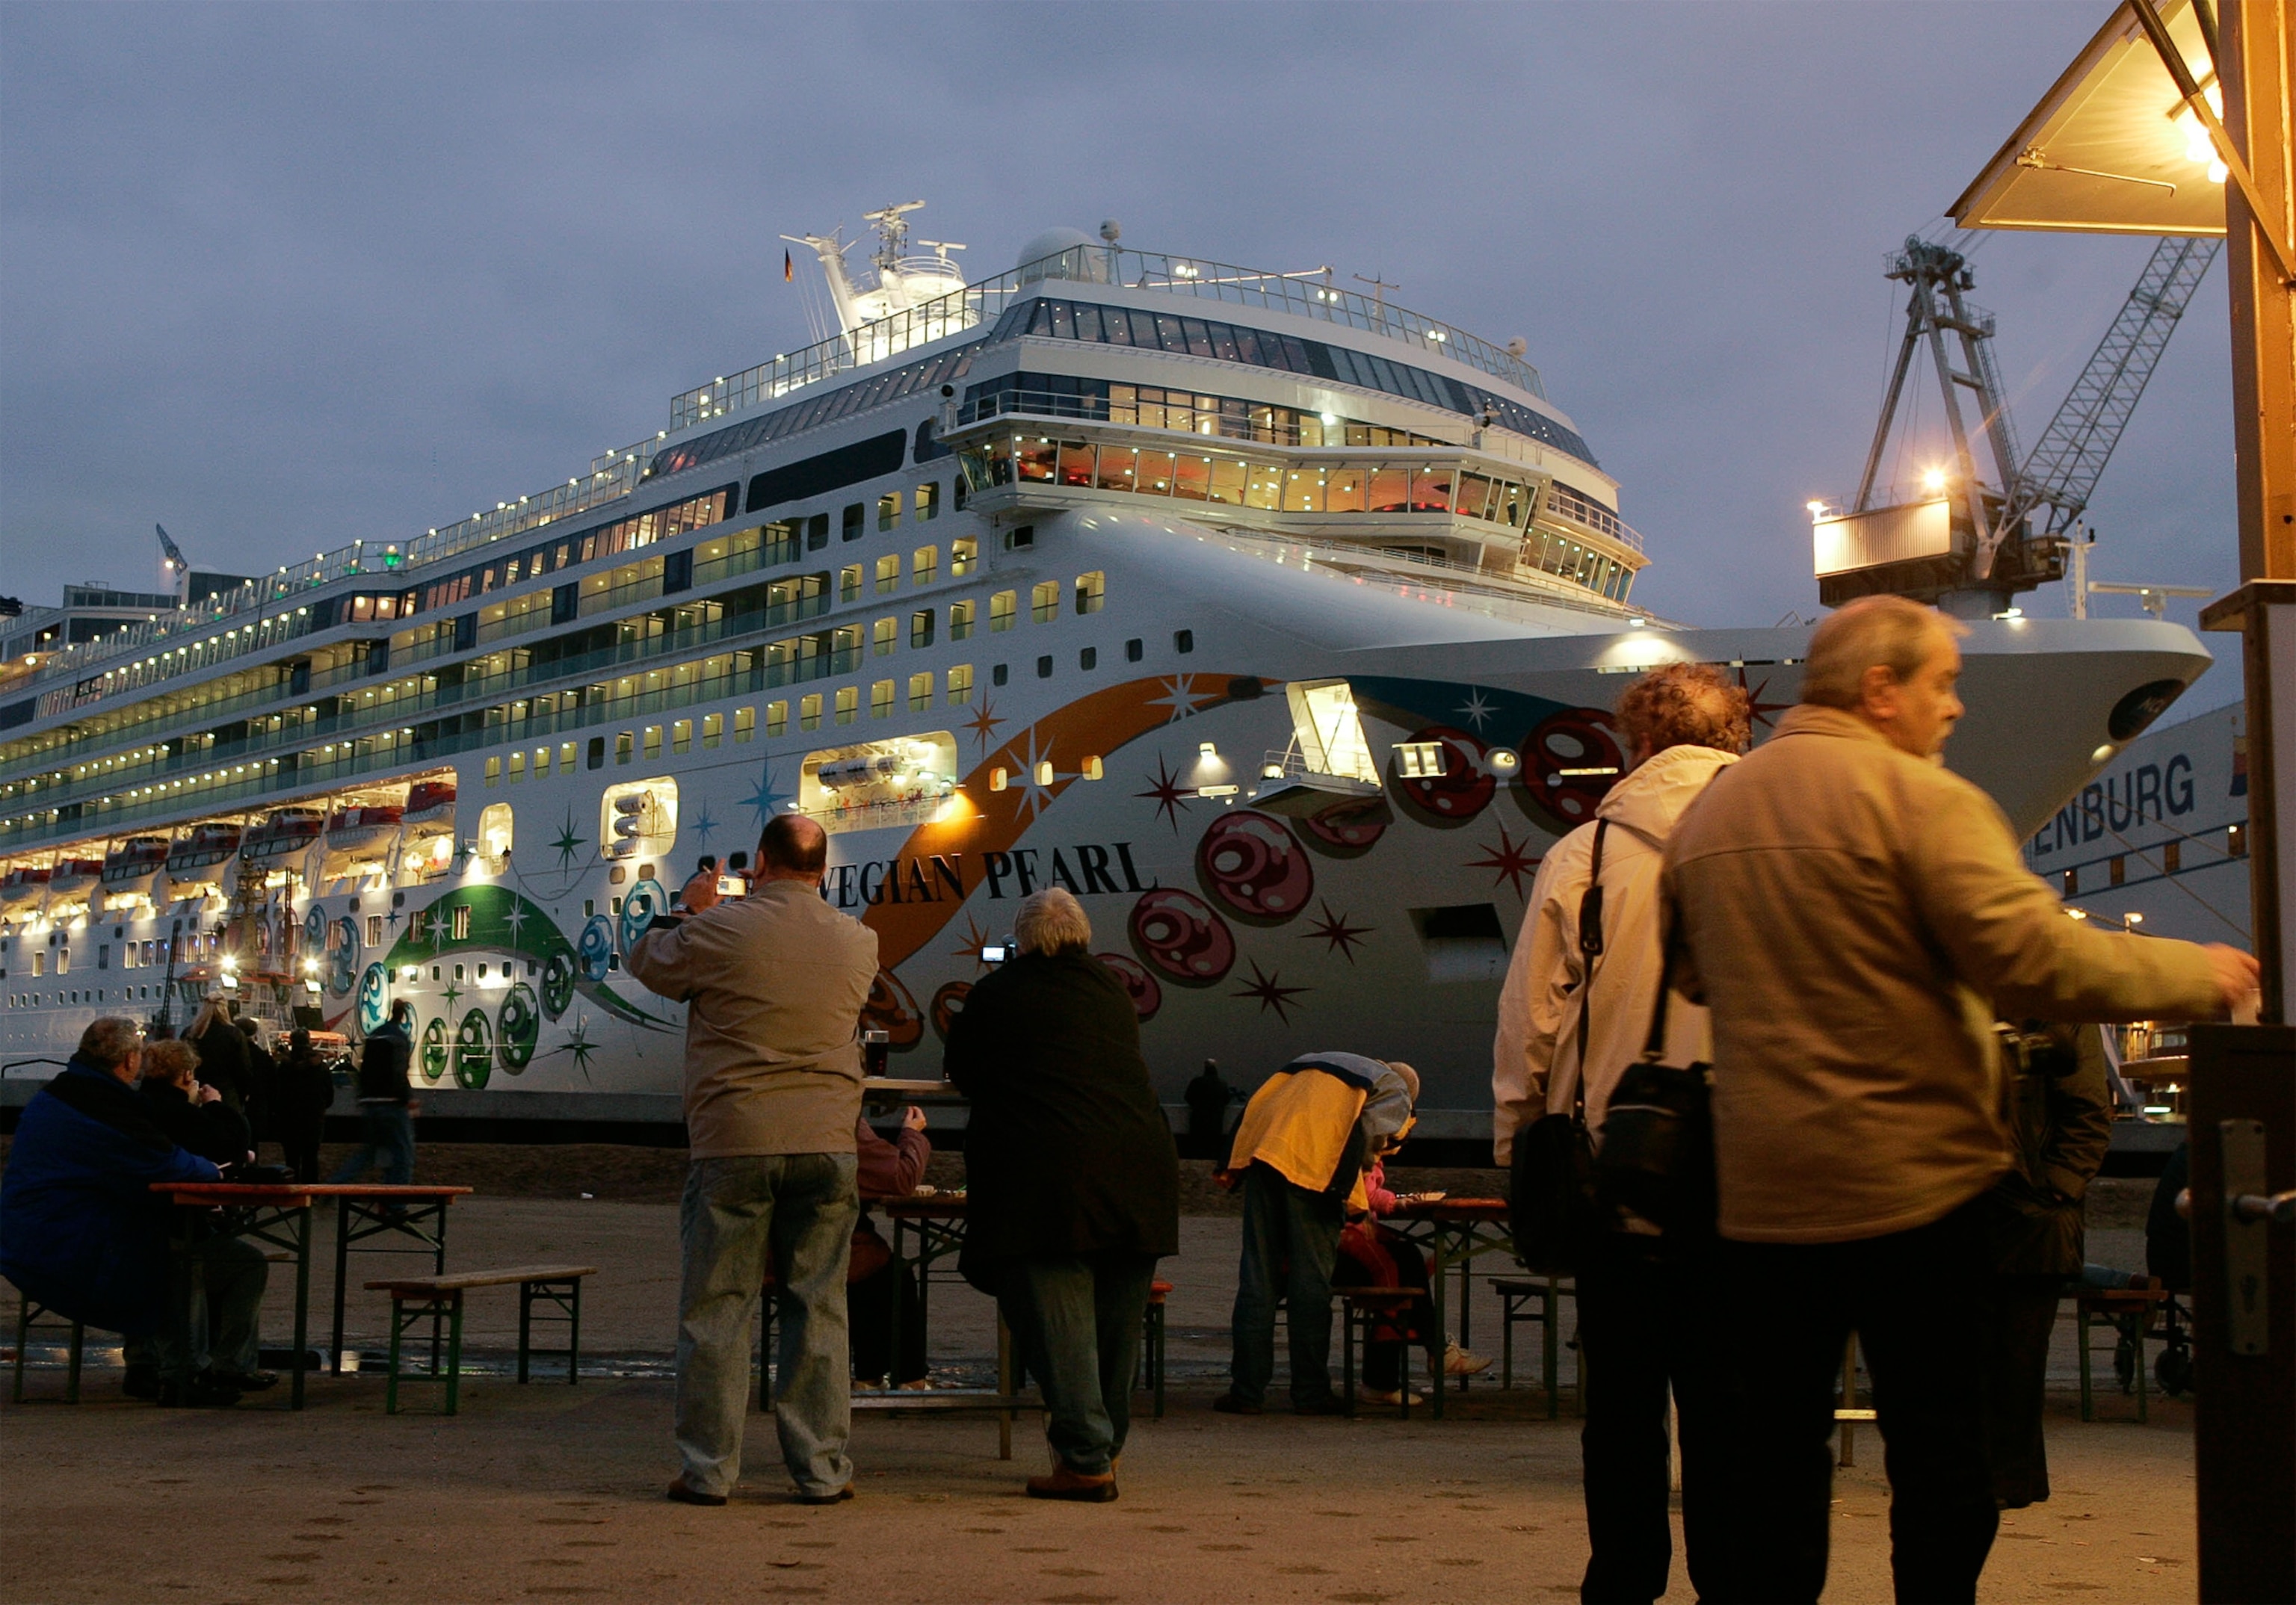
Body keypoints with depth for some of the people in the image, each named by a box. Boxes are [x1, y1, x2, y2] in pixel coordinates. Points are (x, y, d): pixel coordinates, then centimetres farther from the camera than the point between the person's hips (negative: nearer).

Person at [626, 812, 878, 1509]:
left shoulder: (720, 931, -8)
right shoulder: (858, 941, 4)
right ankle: (822, 1471, 11)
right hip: (827, 1144, 3)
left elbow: (647, 960, 9)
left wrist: (689, 909, 24)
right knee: (819, 1308, 8)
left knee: (715, 1308, 6)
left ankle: (708, 1470, 9)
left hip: (733, 1143, -3)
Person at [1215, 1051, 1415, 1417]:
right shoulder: (1396, 1091, 21)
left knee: (1257, 1274, 7)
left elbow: (1255, 1105, 26)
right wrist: (1350, 1196, 3)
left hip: (1261, 1152, 5)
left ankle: (1247, 1391, 7)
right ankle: (1310, 1393, 7)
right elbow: (1369, 1128, -2)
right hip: (1313, 1166, -5)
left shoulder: (1311, 1062, 38)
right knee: (1310, 1280, 3)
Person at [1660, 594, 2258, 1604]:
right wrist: (2196, 978, -8)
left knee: (1777, 1441, 11)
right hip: (1911, 1181, -5)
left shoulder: (1708, 811, 10)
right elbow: (2035, 961, -20)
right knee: (1939, 1444, 5)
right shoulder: (1921, 800, -12)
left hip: (1761, 1189, 6)